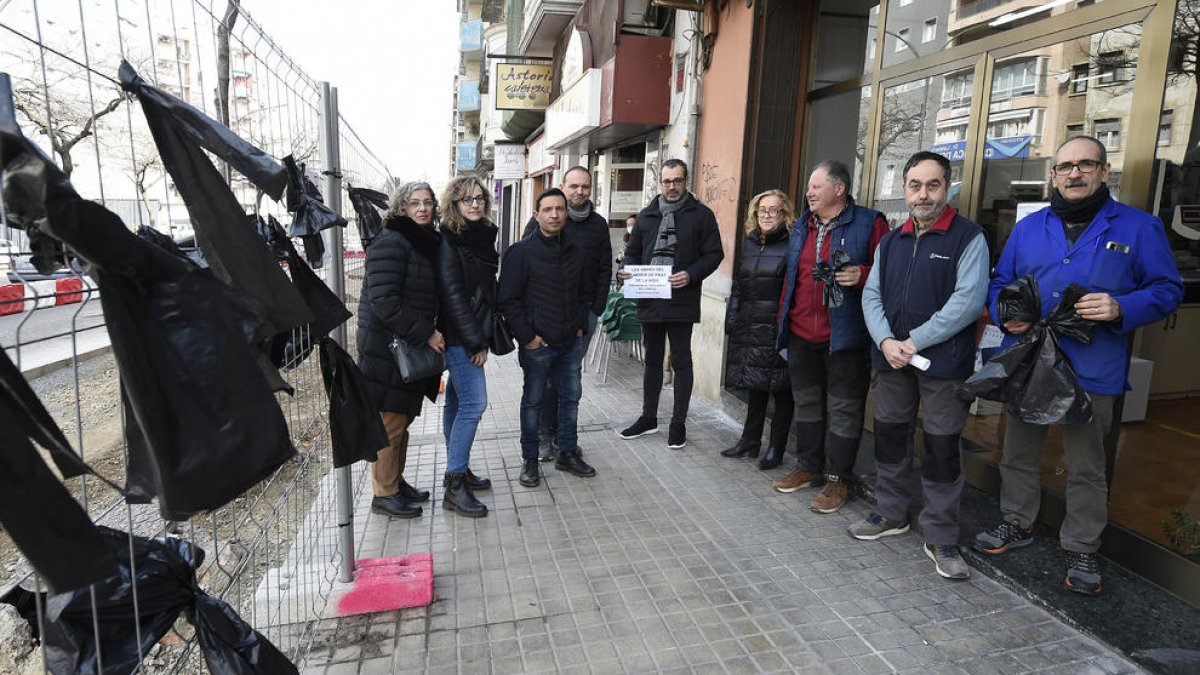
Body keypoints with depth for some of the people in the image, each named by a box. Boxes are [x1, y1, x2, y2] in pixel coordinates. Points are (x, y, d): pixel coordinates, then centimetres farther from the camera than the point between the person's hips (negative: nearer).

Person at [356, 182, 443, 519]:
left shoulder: (426, 244, 14)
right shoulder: (391, 242, -14)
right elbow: (384, 301, -22)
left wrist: (432, 333, 11)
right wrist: (426, 334, -20)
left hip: (413, 348, 9)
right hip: (388, 348, -9)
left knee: (403, 419, 18)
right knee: (390, 423, 1)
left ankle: (396, 480, 33)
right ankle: (384, 494, 15)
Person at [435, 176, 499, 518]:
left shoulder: (483, 235, 12)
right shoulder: (449, 240, -12)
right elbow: (452, 294, -17)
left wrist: (483, 336, 11)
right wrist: (475, 342, -17)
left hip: (474, 333, 8)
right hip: (459, 335, -8)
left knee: (458, 401, 15)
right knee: (474, 403, -11)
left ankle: (458, 470, 25)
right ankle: (455, 487, -4)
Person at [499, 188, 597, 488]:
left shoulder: (577, 252, 7)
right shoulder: (521, 252, -9)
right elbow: (508, 300, -10)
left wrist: (580, 325, 7)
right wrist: (527, 337, -13)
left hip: (571, 342, 5)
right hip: (537, 344, -5)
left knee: (570, 397, 14)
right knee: (533, 401, 8)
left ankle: (568, 453, 30)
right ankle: (530, 460, 21)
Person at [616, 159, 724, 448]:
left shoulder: (701, 215, 0)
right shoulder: (646, 215, 11)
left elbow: (714, 254, -2)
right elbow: (633, 252, 17)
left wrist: (691, 275, -18)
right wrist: (627, 269, -4)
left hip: (682, 301, -4)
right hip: (649, 300, 4)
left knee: (681, 362, 4)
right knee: (652, 360, 15)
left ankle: (679, 423, 17)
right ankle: (649, 418, 28)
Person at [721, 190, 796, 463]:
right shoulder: (750, 243, 14)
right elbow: (737, 286, 17)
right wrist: (732, 319, 11)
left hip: (777, 327, -6)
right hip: (750, 326, 6)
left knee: (781, 388, 4)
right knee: (755, 384, 14)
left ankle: (777, 446, 16)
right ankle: (750, 441, 25)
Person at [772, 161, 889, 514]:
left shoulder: (869, 224, -5)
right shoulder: (803, 226, 14)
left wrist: (862, 275, -26)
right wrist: (783, 321, 17)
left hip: (845, 337, -6)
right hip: (801, 335, 6)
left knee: (843, 409, 3)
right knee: (807, 403, 16)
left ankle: (838, 479, 14)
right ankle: (808, 466, 31)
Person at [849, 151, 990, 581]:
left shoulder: (968, 237, -4)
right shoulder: (890, 242, 13)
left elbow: (969, 300, -14)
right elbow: (872, 296, 7)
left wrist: (915, 342, -15)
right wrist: (886, 341, -11)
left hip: (943, 362, -5)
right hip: (890, 359, 5)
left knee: (942, 448, 1)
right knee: (890, 437, 13)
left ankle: (941, 538, 15)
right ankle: (892, 514, 31)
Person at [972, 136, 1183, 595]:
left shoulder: (1139, 227, 0)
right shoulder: (1029, 227, 9)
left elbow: (1167, 289, 0)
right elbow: (1000, 282, 14)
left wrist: (1122, 308, -19)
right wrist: (1005, 315, -6)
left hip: (1091, 370, -3)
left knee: (1086, 467, 7)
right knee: (1018, 453, 16)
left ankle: (1081, 549, 24)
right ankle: (1017, 523, 35)